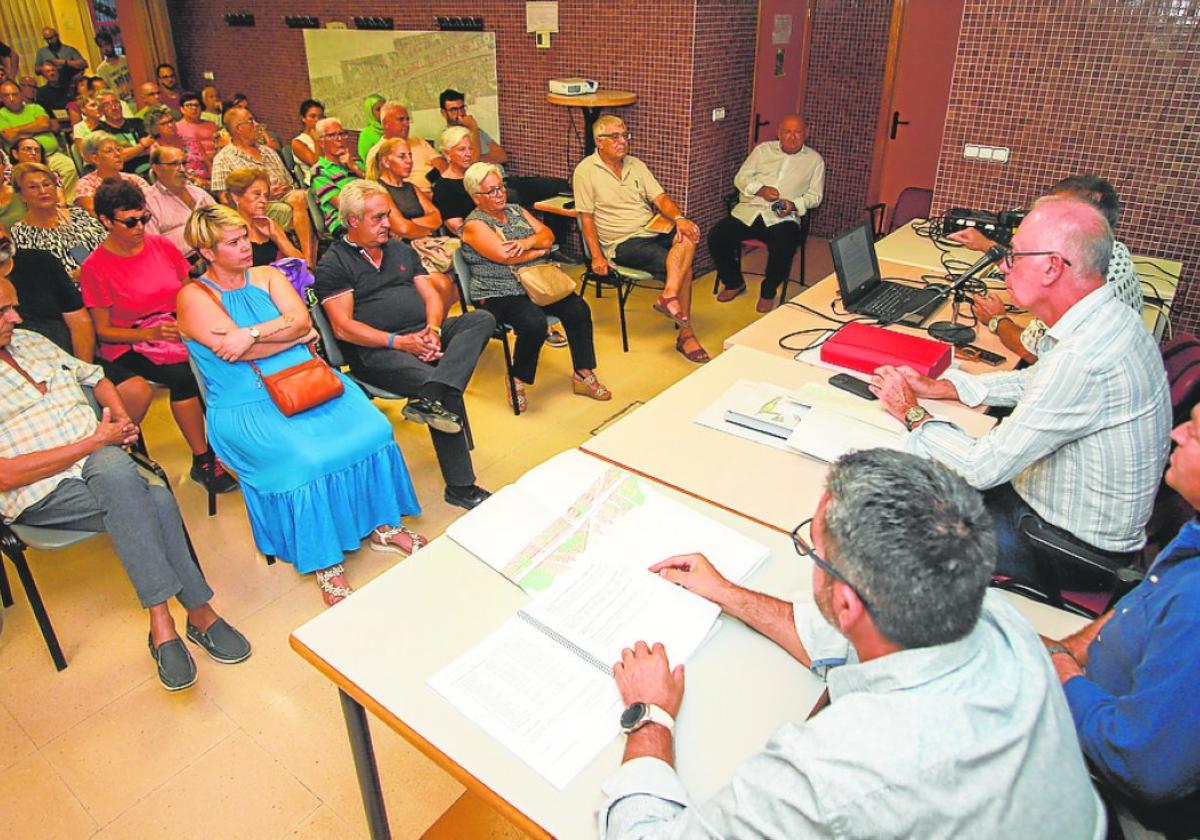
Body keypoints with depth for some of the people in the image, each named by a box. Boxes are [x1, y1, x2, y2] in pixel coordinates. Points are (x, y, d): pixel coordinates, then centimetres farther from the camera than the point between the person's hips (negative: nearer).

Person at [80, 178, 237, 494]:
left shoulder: (162, 245, 7)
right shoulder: (95, 267, -4)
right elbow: (103, 330, -3)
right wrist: (151, 333, -19)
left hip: (180, 332, 4)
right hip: (130, 347, -3)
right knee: (184, 375, -33)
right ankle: (203, 461, -21)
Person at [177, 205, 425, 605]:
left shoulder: (267, 275, 15)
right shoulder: (194, 296, 1)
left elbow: (301, 318, -2)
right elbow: (237, 353, -13)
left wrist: (251, 334, -17)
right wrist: (295, 334, -3)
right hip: (247, 407, -5)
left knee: (371, 429, -19)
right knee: (305, 460, -31)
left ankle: (383, 525, 0)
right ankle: (324, 561, -13)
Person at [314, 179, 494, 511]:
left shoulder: (401, 250, 24)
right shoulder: (334, 263, 3)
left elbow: (432, 297, 17)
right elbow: (343, 327, -8)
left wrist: (433, 329, -7)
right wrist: (399, 342, -18)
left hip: (424, 336, 7)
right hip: (375, 351, -6)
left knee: (482, 318, -23)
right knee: (447, 394, -32)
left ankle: (428, 399, -42)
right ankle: (460, 487, -27)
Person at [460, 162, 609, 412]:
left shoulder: (516, 210, 17)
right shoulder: (474, 224, -5)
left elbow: (548, 235, 8)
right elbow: (504, 256, -19)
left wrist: (528, 242, -14)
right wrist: (540, 251, -5)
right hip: (500, 295, -6)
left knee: (578, 309, -17)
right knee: (535, 323, -33)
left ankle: (583, 375, -7)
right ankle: (517, 379, -8)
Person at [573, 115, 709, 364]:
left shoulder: (636, 165, 15)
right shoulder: (586, 171, -2)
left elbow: (660, 198, 8)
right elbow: (586, 217, -5)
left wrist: (679, 219, -14)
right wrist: (597, 256, -15)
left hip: (653, 232, 6)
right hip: (623, 243, -6)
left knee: (688, 237, -28)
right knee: (682, 264, -26)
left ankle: (669, 295, -34)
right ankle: (686, 334, -18)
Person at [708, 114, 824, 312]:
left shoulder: (814, 160, 11)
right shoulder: (763, 150, 14)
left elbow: (815, 195, 8)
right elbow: (740, 178, 10)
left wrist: (794, 204, -13)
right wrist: (760, 189, -10)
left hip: (783, 218, -2)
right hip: (748, 212, 2)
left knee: (783, 249, -34)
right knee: (715, 237, -20)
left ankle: (768, 292, -4)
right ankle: (734, 282, 6)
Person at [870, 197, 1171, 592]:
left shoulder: (1083, 359, -34)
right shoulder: (1104, 319, -3)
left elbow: (982, 467, -30)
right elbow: (1034, 381, 15)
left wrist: (912, 414, -13)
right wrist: (936, 387, 5)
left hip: (1075, 547, -9)